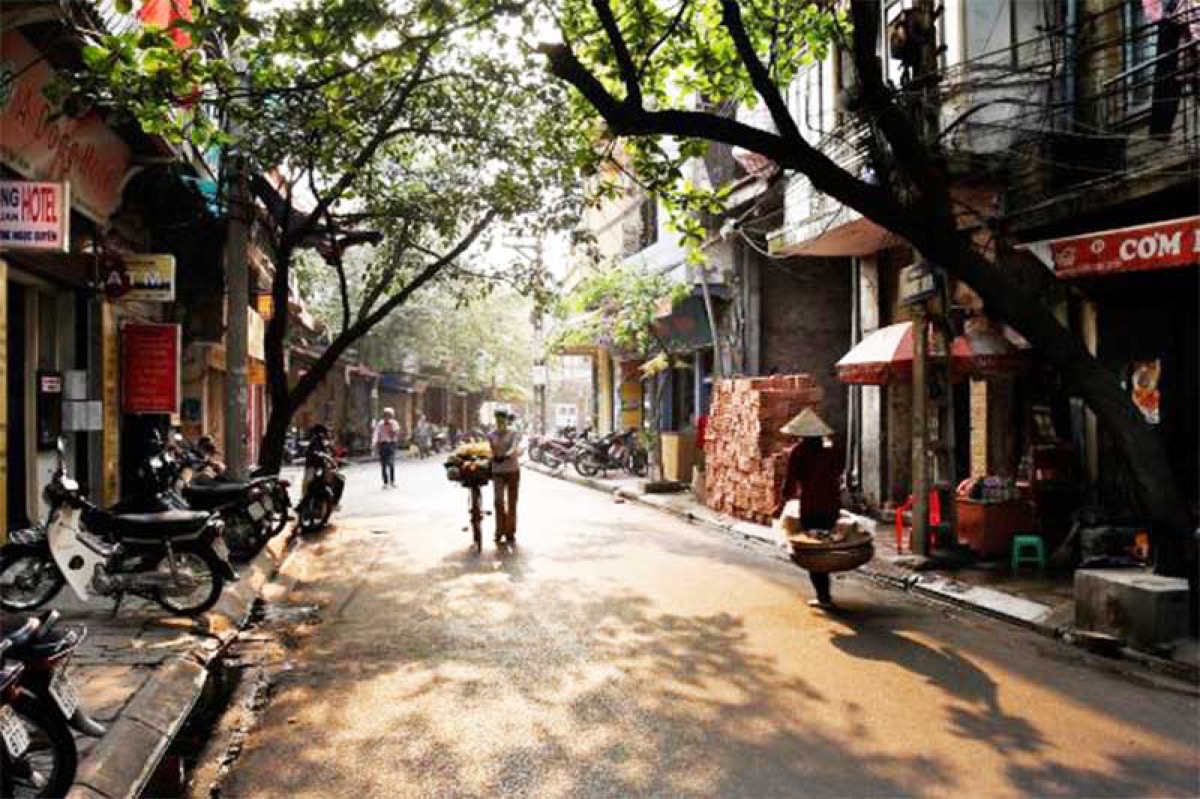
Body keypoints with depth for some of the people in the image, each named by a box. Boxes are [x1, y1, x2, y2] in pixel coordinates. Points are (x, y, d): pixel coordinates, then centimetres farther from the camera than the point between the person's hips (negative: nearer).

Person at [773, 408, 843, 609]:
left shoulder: (798, 451, -8)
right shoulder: (830, 449, 3)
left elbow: (790, 481, -8)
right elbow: (837, 472, 9)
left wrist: (782, 504, 1)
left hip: (810, 506, -4)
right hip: (831, 504, 4)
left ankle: (824, 596, 2)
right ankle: (825, 593, 24)